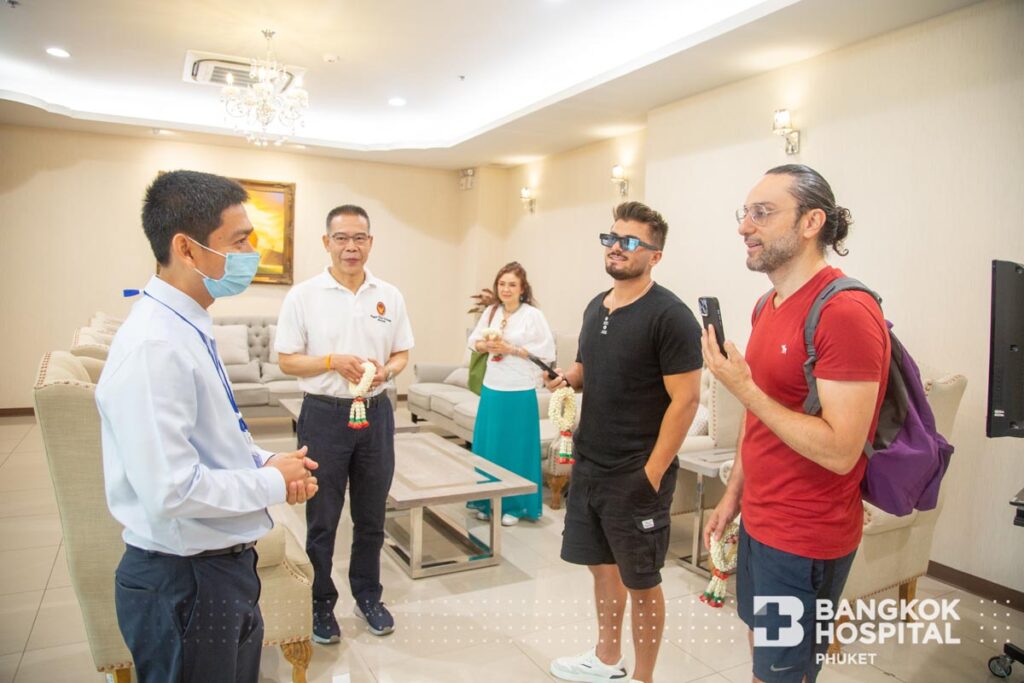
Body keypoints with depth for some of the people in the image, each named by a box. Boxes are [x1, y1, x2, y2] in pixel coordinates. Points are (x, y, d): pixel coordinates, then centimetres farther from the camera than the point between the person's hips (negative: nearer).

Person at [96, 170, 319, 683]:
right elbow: (172, 491, -30)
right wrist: (274, 482, -16)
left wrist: (265, 463, -1)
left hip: (224, 562, 9)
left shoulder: (188, 328, 5)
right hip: (184, 582, -9)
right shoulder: (154, 346, -26)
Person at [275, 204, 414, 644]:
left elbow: (402, 354, 9)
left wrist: (386, 370, -13)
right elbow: (287, 361, -4)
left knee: (371, 516, 15)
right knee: (322, 519, 9)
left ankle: (368, 596, 33)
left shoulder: (390, 296, 3)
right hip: (324, 414, -2)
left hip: (376, 412, 3)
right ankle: (320, 604, 28)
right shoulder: (303, 296, -5)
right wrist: (334, 362, -20)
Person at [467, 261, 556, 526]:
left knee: (516, 449, 4)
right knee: (488, 446, 12)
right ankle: (487, 502, 27)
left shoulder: (533, 315, -10)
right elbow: (473, 339, 16)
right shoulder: (491, 311, 6)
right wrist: (486, 346, -7)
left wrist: (511, 349, -17)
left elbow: (547, 351, -13)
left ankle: (515, 506, 19)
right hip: (491, 389, 5)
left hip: (520, 393, -5)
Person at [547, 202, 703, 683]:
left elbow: (685, 400, -17)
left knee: (641, 582, 9)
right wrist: (567, 378, -3)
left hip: (636, 475, -7)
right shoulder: (597, 306, 8)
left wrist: (651, 475, -18)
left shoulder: (669, 316, -15)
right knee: (602, 566, 20)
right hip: (588, 466, 7)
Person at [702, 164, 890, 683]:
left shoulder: (846, 311, -22)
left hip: (806, 539, -8)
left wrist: (744, 388, -26)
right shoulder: (768, 305, 6)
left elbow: (840, 452, -26)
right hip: (759, 519, 8)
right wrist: (734, 494, 15)